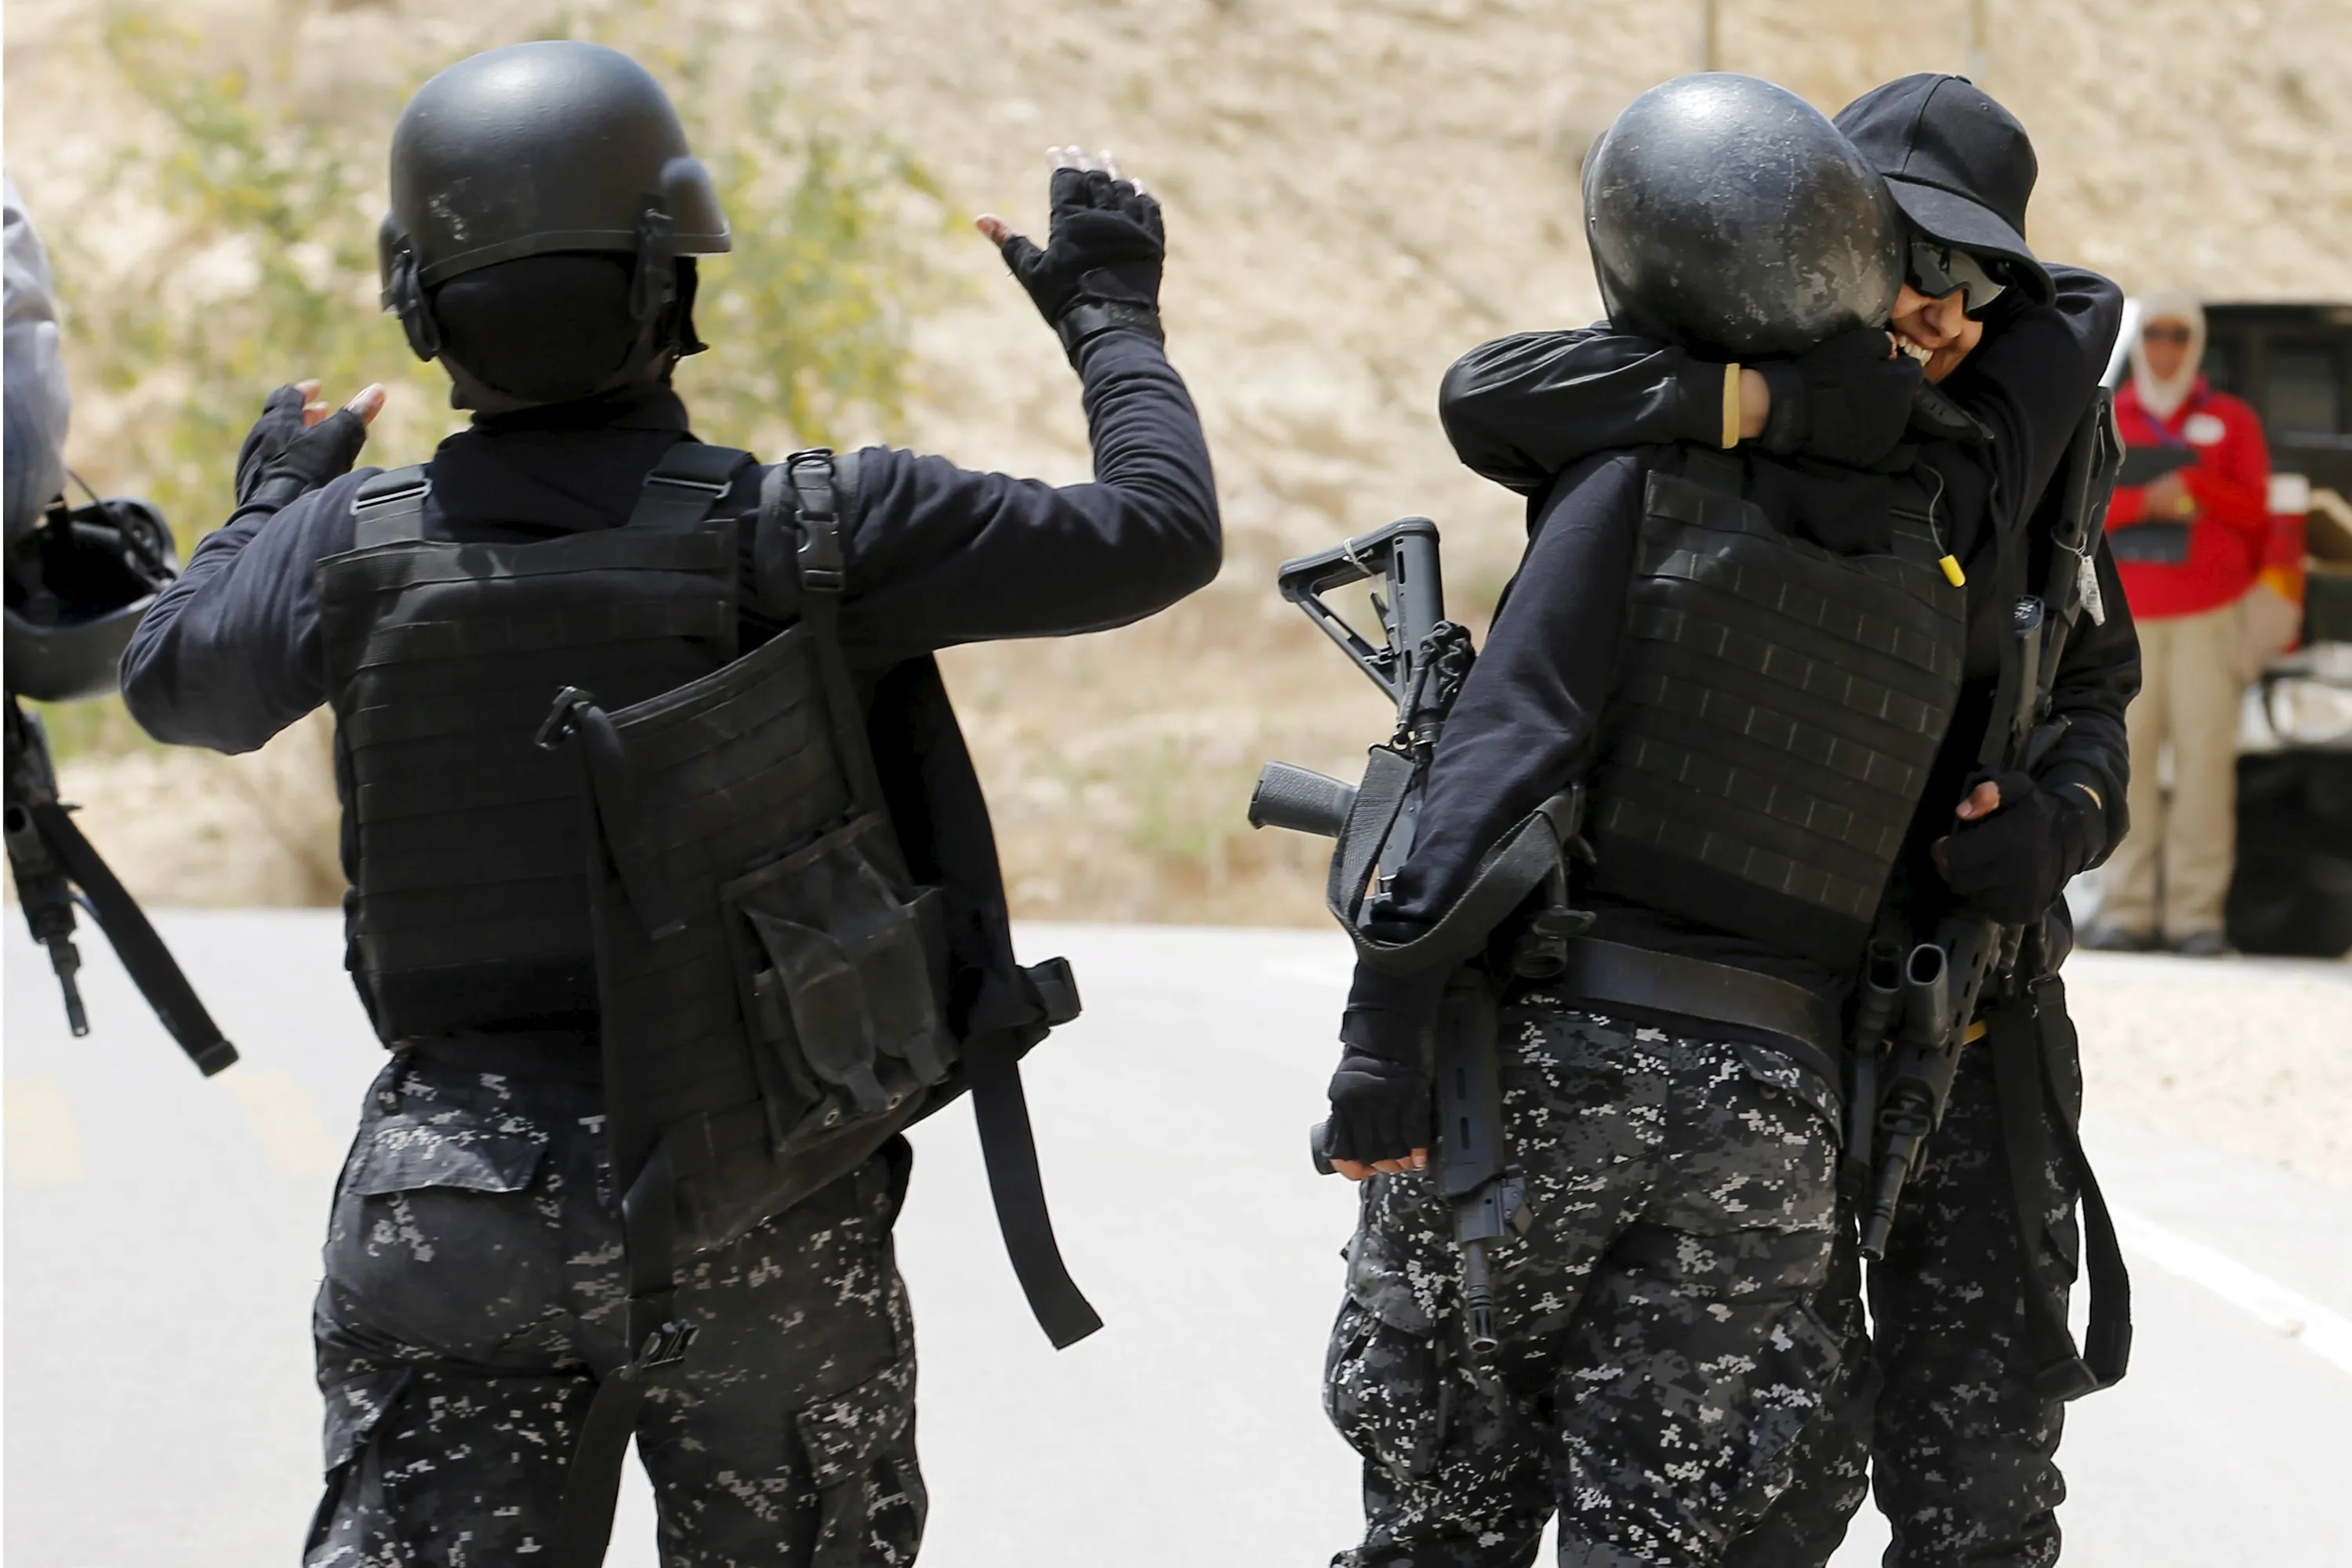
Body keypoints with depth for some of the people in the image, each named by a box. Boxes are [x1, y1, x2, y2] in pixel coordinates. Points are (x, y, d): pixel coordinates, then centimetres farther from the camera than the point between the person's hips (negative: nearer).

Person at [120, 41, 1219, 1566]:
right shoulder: (804, 531, -11)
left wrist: (269, 501, 37)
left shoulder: (357, 545, -3)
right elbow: (1161, 531, -3)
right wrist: (1111, 312, 15)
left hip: (453, 1198, 2)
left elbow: (179, 683, 18)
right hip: (756, 1212, -1)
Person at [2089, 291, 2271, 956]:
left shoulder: (2231, 420, 10)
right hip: (2127, 614, 1)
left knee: (2205, 755, -8)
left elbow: (2253, 509, 1)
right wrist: (2146, 502, -14)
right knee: (2126, 756, -7)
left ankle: (2196, 913, -8)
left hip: (2209, 614, -1)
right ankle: (2126, 909, -6)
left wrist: (2190, 484, -15)